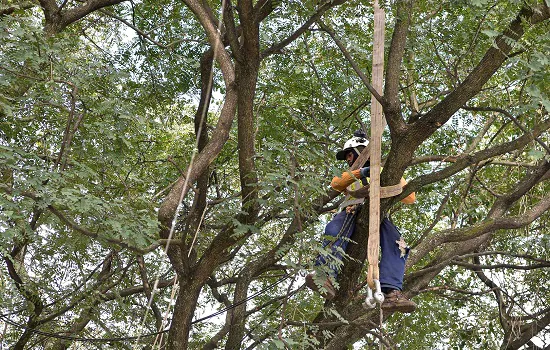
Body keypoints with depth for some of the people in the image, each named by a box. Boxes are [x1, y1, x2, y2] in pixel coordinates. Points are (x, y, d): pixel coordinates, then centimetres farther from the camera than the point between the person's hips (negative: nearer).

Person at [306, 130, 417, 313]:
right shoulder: (350, 176, 35)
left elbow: (410, 197, 12)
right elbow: (336, 183, 8)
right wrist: (359, 173, -9)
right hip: (350, 214, 1)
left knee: (397, 244, -32)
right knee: (334, 229, -35)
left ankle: (391, 292, -47)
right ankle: (325, 275, -54)